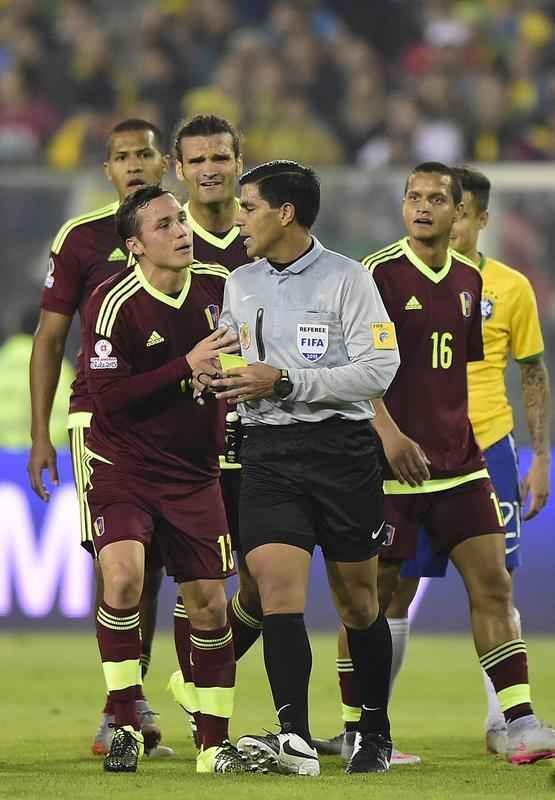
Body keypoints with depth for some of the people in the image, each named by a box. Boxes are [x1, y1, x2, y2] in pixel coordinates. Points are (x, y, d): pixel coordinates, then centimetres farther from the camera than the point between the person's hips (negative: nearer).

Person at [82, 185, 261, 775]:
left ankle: (214, 743, 16)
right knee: (123, 578, -24)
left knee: (208, 602, 4)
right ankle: (125, 725, -10)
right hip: (122, 466, -4)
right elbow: (108, 396, -21)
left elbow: (249, 344, 20)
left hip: (195, 472, 5)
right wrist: (187, 366, -24)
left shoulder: (217, 284, -1)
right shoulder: (114, 303, -16)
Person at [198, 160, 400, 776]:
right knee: (276, 584, -16)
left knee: (357, 601, 6)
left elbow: (378, 368, -11)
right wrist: (210, 380, 2)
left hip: (342, 448, -3)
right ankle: (295, 740, -24)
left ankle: (375, 734, 22)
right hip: (267, 453, 3)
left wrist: (286, 382, -17)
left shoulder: (346, 278, -4)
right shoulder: (239, 285, 14)